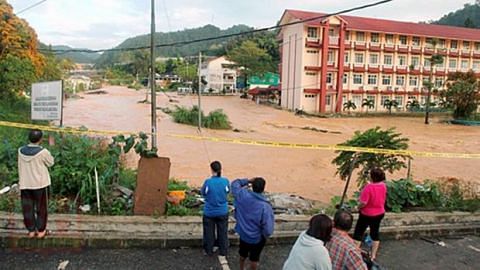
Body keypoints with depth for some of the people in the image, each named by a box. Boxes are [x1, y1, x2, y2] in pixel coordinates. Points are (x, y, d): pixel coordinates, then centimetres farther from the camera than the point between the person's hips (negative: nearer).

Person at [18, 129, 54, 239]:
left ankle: (31, 230, 24)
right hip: (39, 183, -3)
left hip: (25, 184, 4)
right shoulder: (43, 152, -17)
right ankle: (41, 230, 20)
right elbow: (50, 163, -1)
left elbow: (20, 166, 6)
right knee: (41, 208, 11)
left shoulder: (21, 151, -4)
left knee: (27, 208, 14)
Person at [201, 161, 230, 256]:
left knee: (209, 232, 18)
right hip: (222, 212, 2)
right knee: (223, 232, 19)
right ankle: (223, 251, 30)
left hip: (209, 212, -1)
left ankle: (209, 251, 31)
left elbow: (203, 193, -4)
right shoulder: (225, 181, -15)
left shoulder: (208, 182, -21)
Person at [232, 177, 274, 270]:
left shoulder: (243, 195, -22)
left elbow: (235, 183, -1)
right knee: (254, 258, 23)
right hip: (257, 238, -4)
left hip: (243, 234, 4)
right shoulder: (265, 206, -32)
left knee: (243, 254, 30)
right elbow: (268, 230, -28)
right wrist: (265, 236, -6)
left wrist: (248, 181, -6)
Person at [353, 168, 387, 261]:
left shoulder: (369, 187, -29)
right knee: (375, 233, 17)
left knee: (358, 233, 8)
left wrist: (358, 207, -8)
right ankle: (373, 256, 26)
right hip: (379, 213, 6)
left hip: (367, 214, -6)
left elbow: (363, 203, -28)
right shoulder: (383, 186, -6)